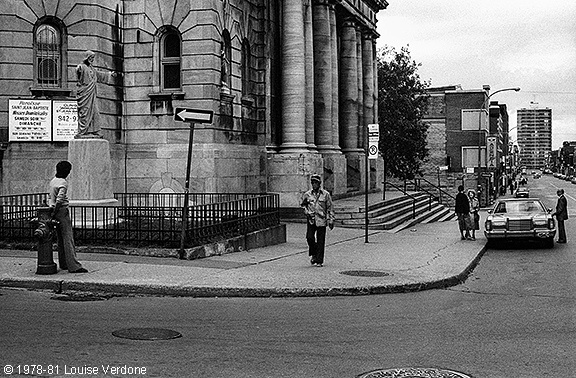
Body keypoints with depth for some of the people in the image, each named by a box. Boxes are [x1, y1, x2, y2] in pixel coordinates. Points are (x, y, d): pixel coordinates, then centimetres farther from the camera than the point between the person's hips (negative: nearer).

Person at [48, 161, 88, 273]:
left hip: (55, 210, 9)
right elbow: (59, 199, -23)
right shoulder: (63, 183, -14)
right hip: (62, 211, -9)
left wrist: (53, 211, 13)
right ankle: (73, 266, -12)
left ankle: (63, 264, 19)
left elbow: (51, 198, 14)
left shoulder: (52, 181, 14)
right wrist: (54, 212, -15)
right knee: (68, 239, -10)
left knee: (61, 239, 14)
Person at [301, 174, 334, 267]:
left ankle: (319, 261, 6)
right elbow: (303, 205, 20)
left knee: (320, 241, -1)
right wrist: (307, 212, 0)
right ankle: (313, 254, 14)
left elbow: (330, 208, 6)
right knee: (309, 237, -12)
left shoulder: (325, 194, 3)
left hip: (321, 220, -1)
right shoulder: (307, 194, 7)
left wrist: (331, 220, 0)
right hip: (311, 220, 1)